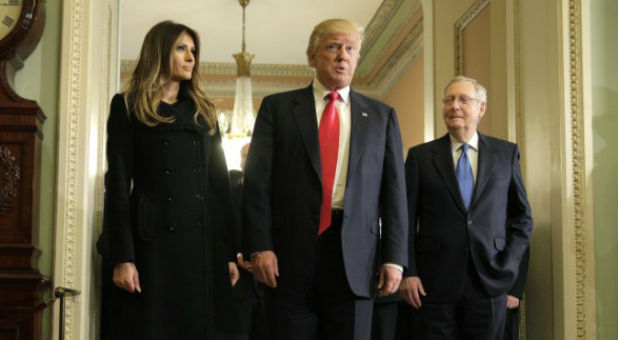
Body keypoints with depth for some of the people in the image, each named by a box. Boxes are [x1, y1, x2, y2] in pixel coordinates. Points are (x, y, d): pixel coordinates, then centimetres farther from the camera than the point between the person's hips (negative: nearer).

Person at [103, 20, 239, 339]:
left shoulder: (203, 111, 17)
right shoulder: (128, 106, 5)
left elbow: (220, 180, 14)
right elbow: (117, 182, -2)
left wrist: (229, 250, 6)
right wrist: (122, 257, -11)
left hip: (205, 240, 4)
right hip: (153, 239, -4)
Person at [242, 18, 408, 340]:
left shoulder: (381, 115, 12)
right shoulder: (277, 107, 8)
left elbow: (394, 189, 8)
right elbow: (257, 181, 2)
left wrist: (394, 257, 1)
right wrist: (259, 246, -8)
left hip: (354, 254, 1)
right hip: (292, 252, -1)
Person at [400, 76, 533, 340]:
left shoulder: (506, 153, 8)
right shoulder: (420, 156, 5)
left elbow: (522, 216, 11)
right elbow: (406, 219, 2)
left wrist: (508, 265, 0)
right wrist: (408, 273, -6)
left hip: (490, 281, 1)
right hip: (435, 284, -1)